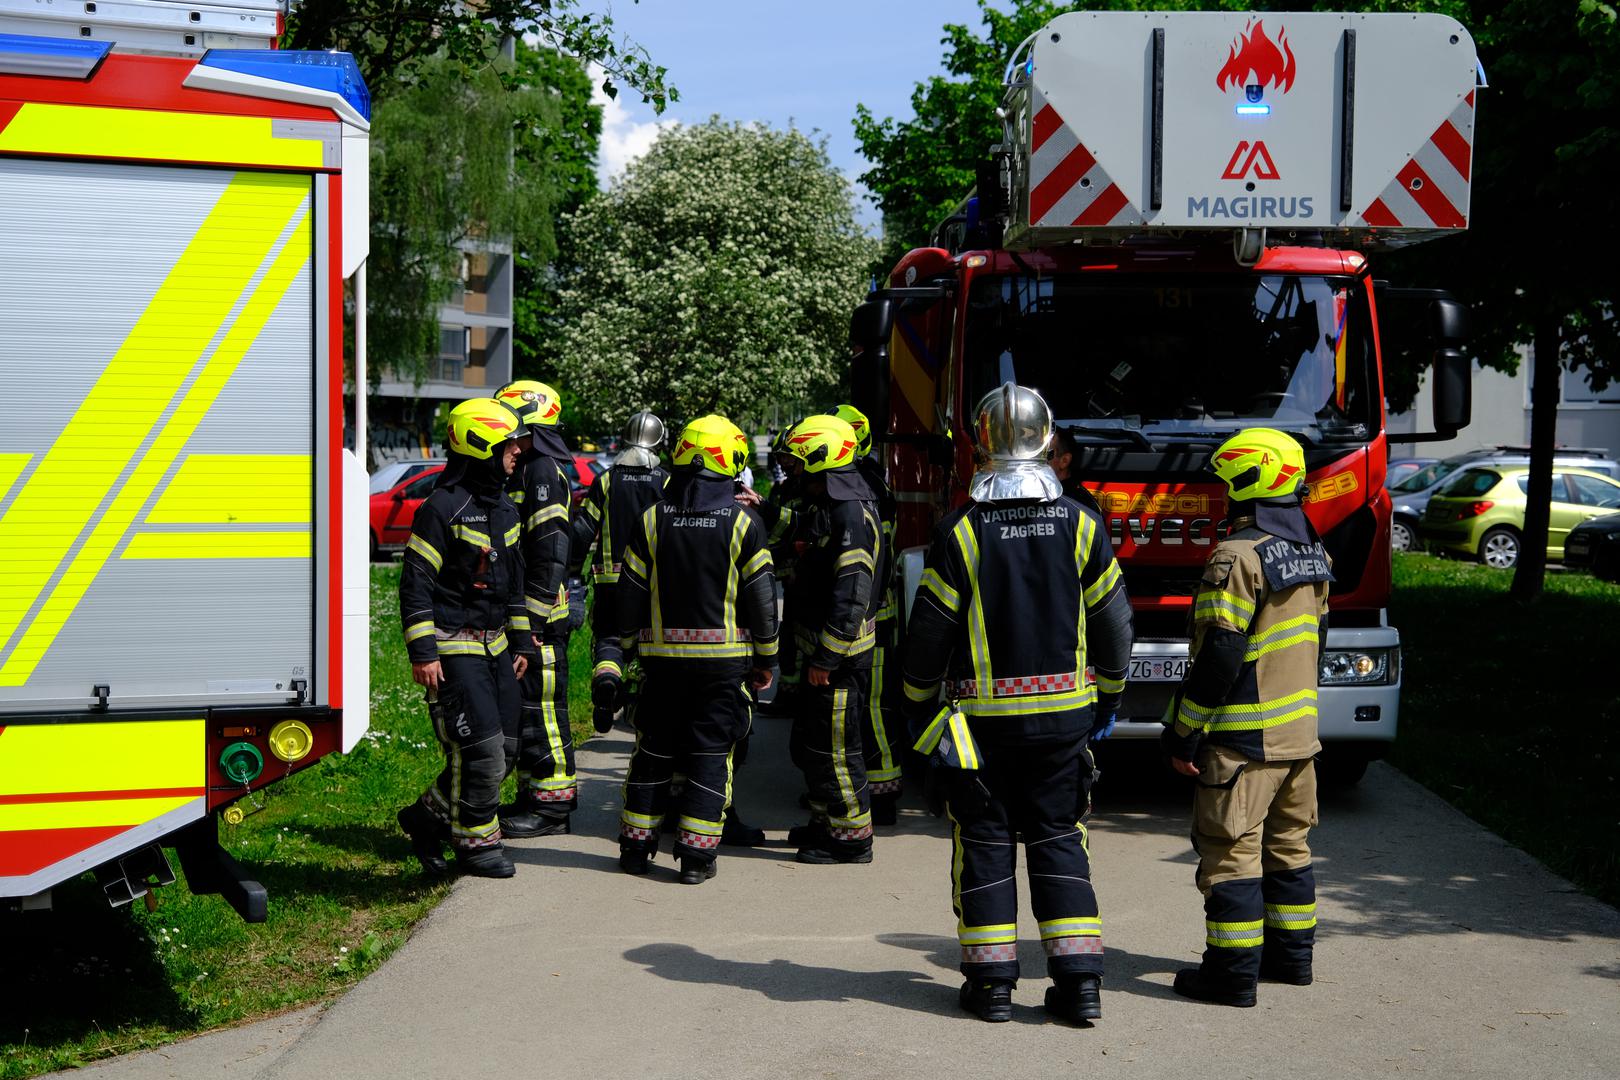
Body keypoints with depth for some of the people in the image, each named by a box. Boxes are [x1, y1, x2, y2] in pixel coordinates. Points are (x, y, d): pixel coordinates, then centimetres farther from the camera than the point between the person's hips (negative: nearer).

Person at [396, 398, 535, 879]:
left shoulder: (505, 509, 13)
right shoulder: (443, 507, -13)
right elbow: (416, 583, -14)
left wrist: (520, 642, 21)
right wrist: (422, 652, -18)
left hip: (494, 646, 9)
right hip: (454, 648, -9)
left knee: (502, 749, 8)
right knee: (480, 749, -9)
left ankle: (429, 817, 23)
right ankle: (476, 842, 7)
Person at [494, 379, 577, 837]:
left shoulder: (544, 472, -14)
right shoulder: (521, 470, 18)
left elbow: (552, 551, -21)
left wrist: (533, 616, -22)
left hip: (538, 616, -10)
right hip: (516, 615, 10)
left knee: (540, 708, -6)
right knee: (521, 707, 14)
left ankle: (554, 805, 0)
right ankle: (532, 794, 22)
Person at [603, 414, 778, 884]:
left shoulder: (652, 520, 0)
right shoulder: (742, 523, -6)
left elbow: (630, 593, 4)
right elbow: (761, 596, -3)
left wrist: (628, 645, 16)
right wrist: (764, 658, 7)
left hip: (663, 654, 2)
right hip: (724, 657, -2)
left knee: (654, 751, 13)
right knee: (710, 754, 4)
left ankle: (636, 845, 19)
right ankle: (697, 854, 2)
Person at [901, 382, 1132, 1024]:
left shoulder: (959, 532, -9)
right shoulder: (1080, 525, -3)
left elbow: (929, 629, -5)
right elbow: (1112, 620, 4)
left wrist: (919, 704, 9)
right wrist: (1109, 693, 18)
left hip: (981, 717, -2)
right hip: (1062, 714, 2)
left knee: (985, 841, 7)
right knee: (1057, 838, 10)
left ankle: (991, 983, 10)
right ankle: (1079, 981, 7)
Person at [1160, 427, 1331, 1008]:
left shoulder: (1239, 557, -19)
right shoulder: (1313, 553, 9)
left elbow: (1219, 656, -22)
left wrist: (1184, 733, -15)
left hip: (1244, 739, -9)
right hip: (1300, 731, 9)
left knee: (1232, 852, -2)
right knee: (1288, 845, 18)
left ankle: (1233, 972, 1)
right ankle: (1292, 953, 27)